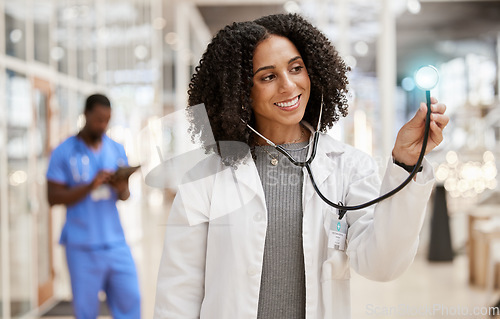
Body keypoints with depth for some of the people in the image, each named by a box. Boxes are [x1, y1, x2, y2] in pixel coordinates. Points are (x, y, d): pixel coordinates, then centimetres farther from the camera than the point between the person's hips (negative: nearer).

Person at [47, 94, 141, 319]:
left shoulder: (117, 150, 10)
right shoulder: (63, 153, -1)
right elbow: (53, 197, -6)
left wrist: (122, 188, -10)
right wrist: (91, 186, -17)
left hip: (116, 243, 3)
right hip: (82, 247, -3)